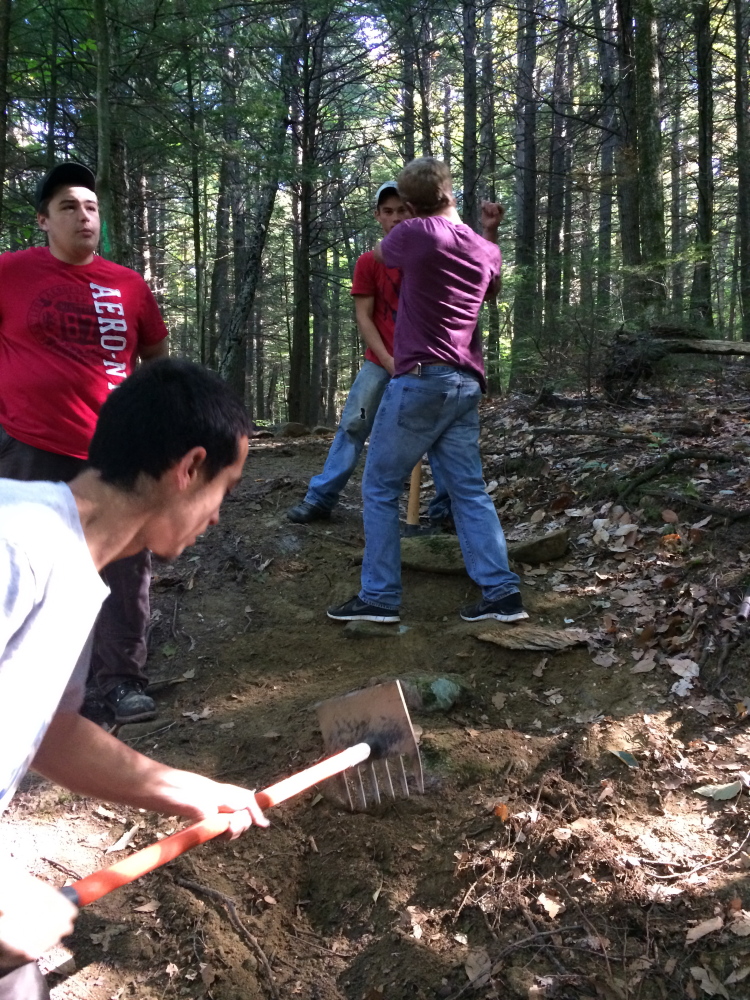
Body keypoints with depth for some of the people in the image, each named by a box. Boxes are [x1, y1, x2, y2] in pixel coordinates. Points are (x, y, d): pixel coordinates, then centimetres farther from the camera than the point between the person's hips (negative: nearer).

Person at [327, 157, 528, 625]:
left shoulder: (415, 234, -6)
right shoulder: (485, 249, 11)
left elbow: (380, 252, 17)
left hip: (422, 379, -6)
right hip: (467, 385, 6)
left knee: (380, 487, 3)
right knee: (470, 491, 9)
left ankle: (380, 597, 4)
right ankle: (502, 592, 4)